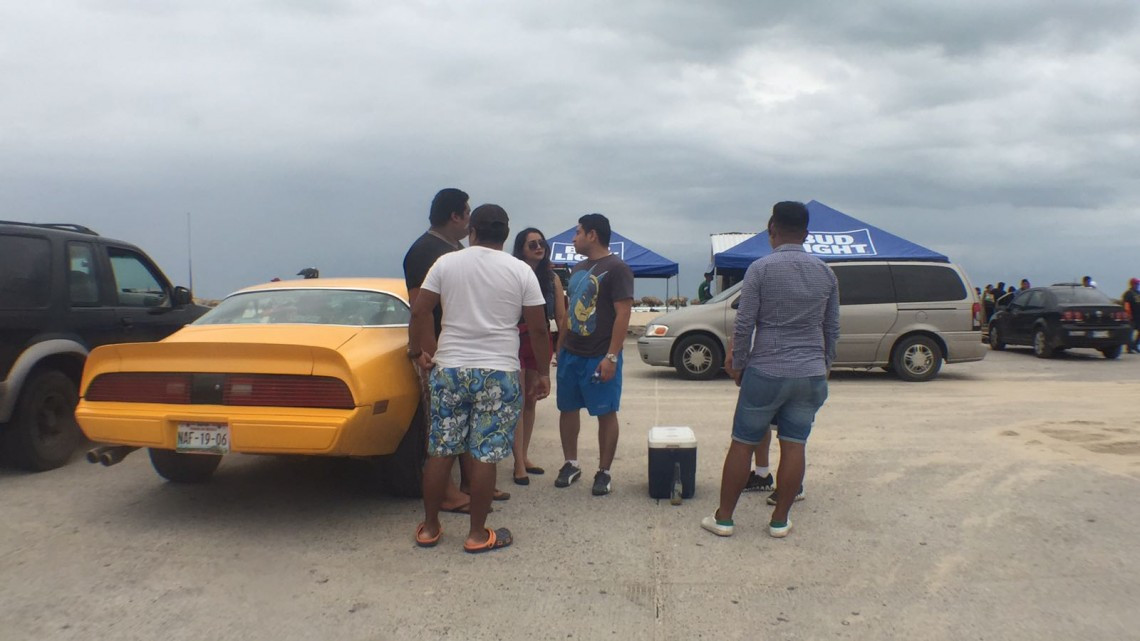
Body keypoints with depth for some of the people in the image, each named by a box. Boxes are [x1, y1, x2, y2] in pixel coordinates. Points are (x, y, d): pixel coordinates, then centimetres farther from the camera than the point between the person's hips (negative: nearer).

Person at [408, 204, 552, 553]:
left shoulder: (446, 263, 1)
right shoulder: (521, 271, -2)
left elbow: (419, 312, 1)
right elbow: (539, 329, -1)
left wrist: (418, 351, 16)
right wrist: (543, 372, 9)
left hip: (449, 370, 2)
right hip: (498, 374, -2)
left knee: (440, 451, 11)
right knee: (485, 455, 4)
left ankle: (429, 527, 21)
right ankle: (477, 534, 13)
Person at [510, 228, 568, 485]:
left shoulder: (552, 279, 6)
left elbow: (561, 317, 3)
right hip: (516, 341, -5)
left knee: (531, 401, 12)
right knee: (518, 402, -2)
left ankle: (524, 456, 23)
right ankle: (519, 464, 2)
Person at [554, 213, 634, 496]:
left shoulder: (616, 268, -10)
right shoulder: (578, 269, 14)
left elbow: (623, 315, -16)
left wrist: (611, 357, -21)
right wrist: (560, 346, 13)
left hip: (600, 357, -8)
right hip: (570, 354, 8)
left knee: (606, 414, 2)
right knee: (567, 409, 12)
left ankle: (604, 472, 12)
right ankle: (571, 464, 26)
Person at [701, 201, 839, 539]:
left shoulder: (761, 268, -9)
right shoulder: (825, 272, 5)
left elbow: (743, 325, -10)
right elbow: (832, 328, 10)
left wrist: (737, 365, 2)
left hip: (766, 372, -4)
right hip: (811, 374, 4)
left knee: (742, 444, 6)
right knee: (794, 446, 9)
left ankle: (723, 518, 12)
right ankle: (780, 520, 16)